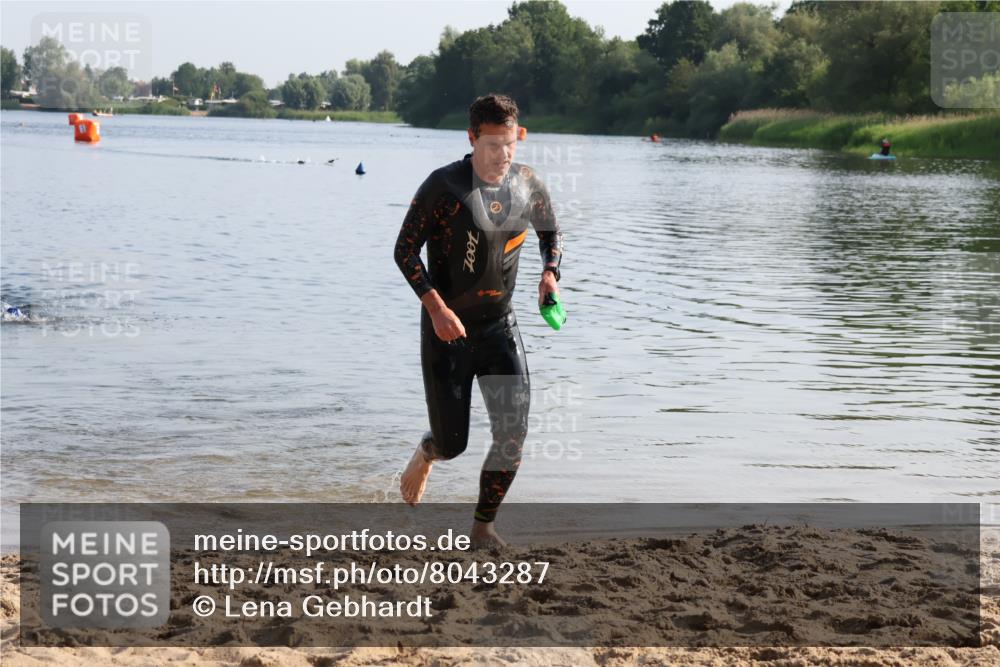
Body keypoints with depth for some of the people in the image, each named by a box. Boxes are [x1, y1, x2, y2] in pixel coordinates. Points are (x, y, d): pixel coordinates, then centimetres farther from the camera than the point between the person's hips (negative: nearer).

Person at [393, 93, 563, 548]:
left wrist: (550, 273, -5)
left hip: (499, 325, 3)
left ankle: (483, 526, 7)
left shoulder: (528, 185, -2)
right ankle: (425, 453, 40)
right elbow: (405, 250, -11)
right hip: (446, 328, -3)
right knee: (452, 443, 1)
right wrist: (436, 307, -23)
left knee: (513, 432, -11)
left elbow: (551, 233, 16)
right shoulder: (443, 186, -15)